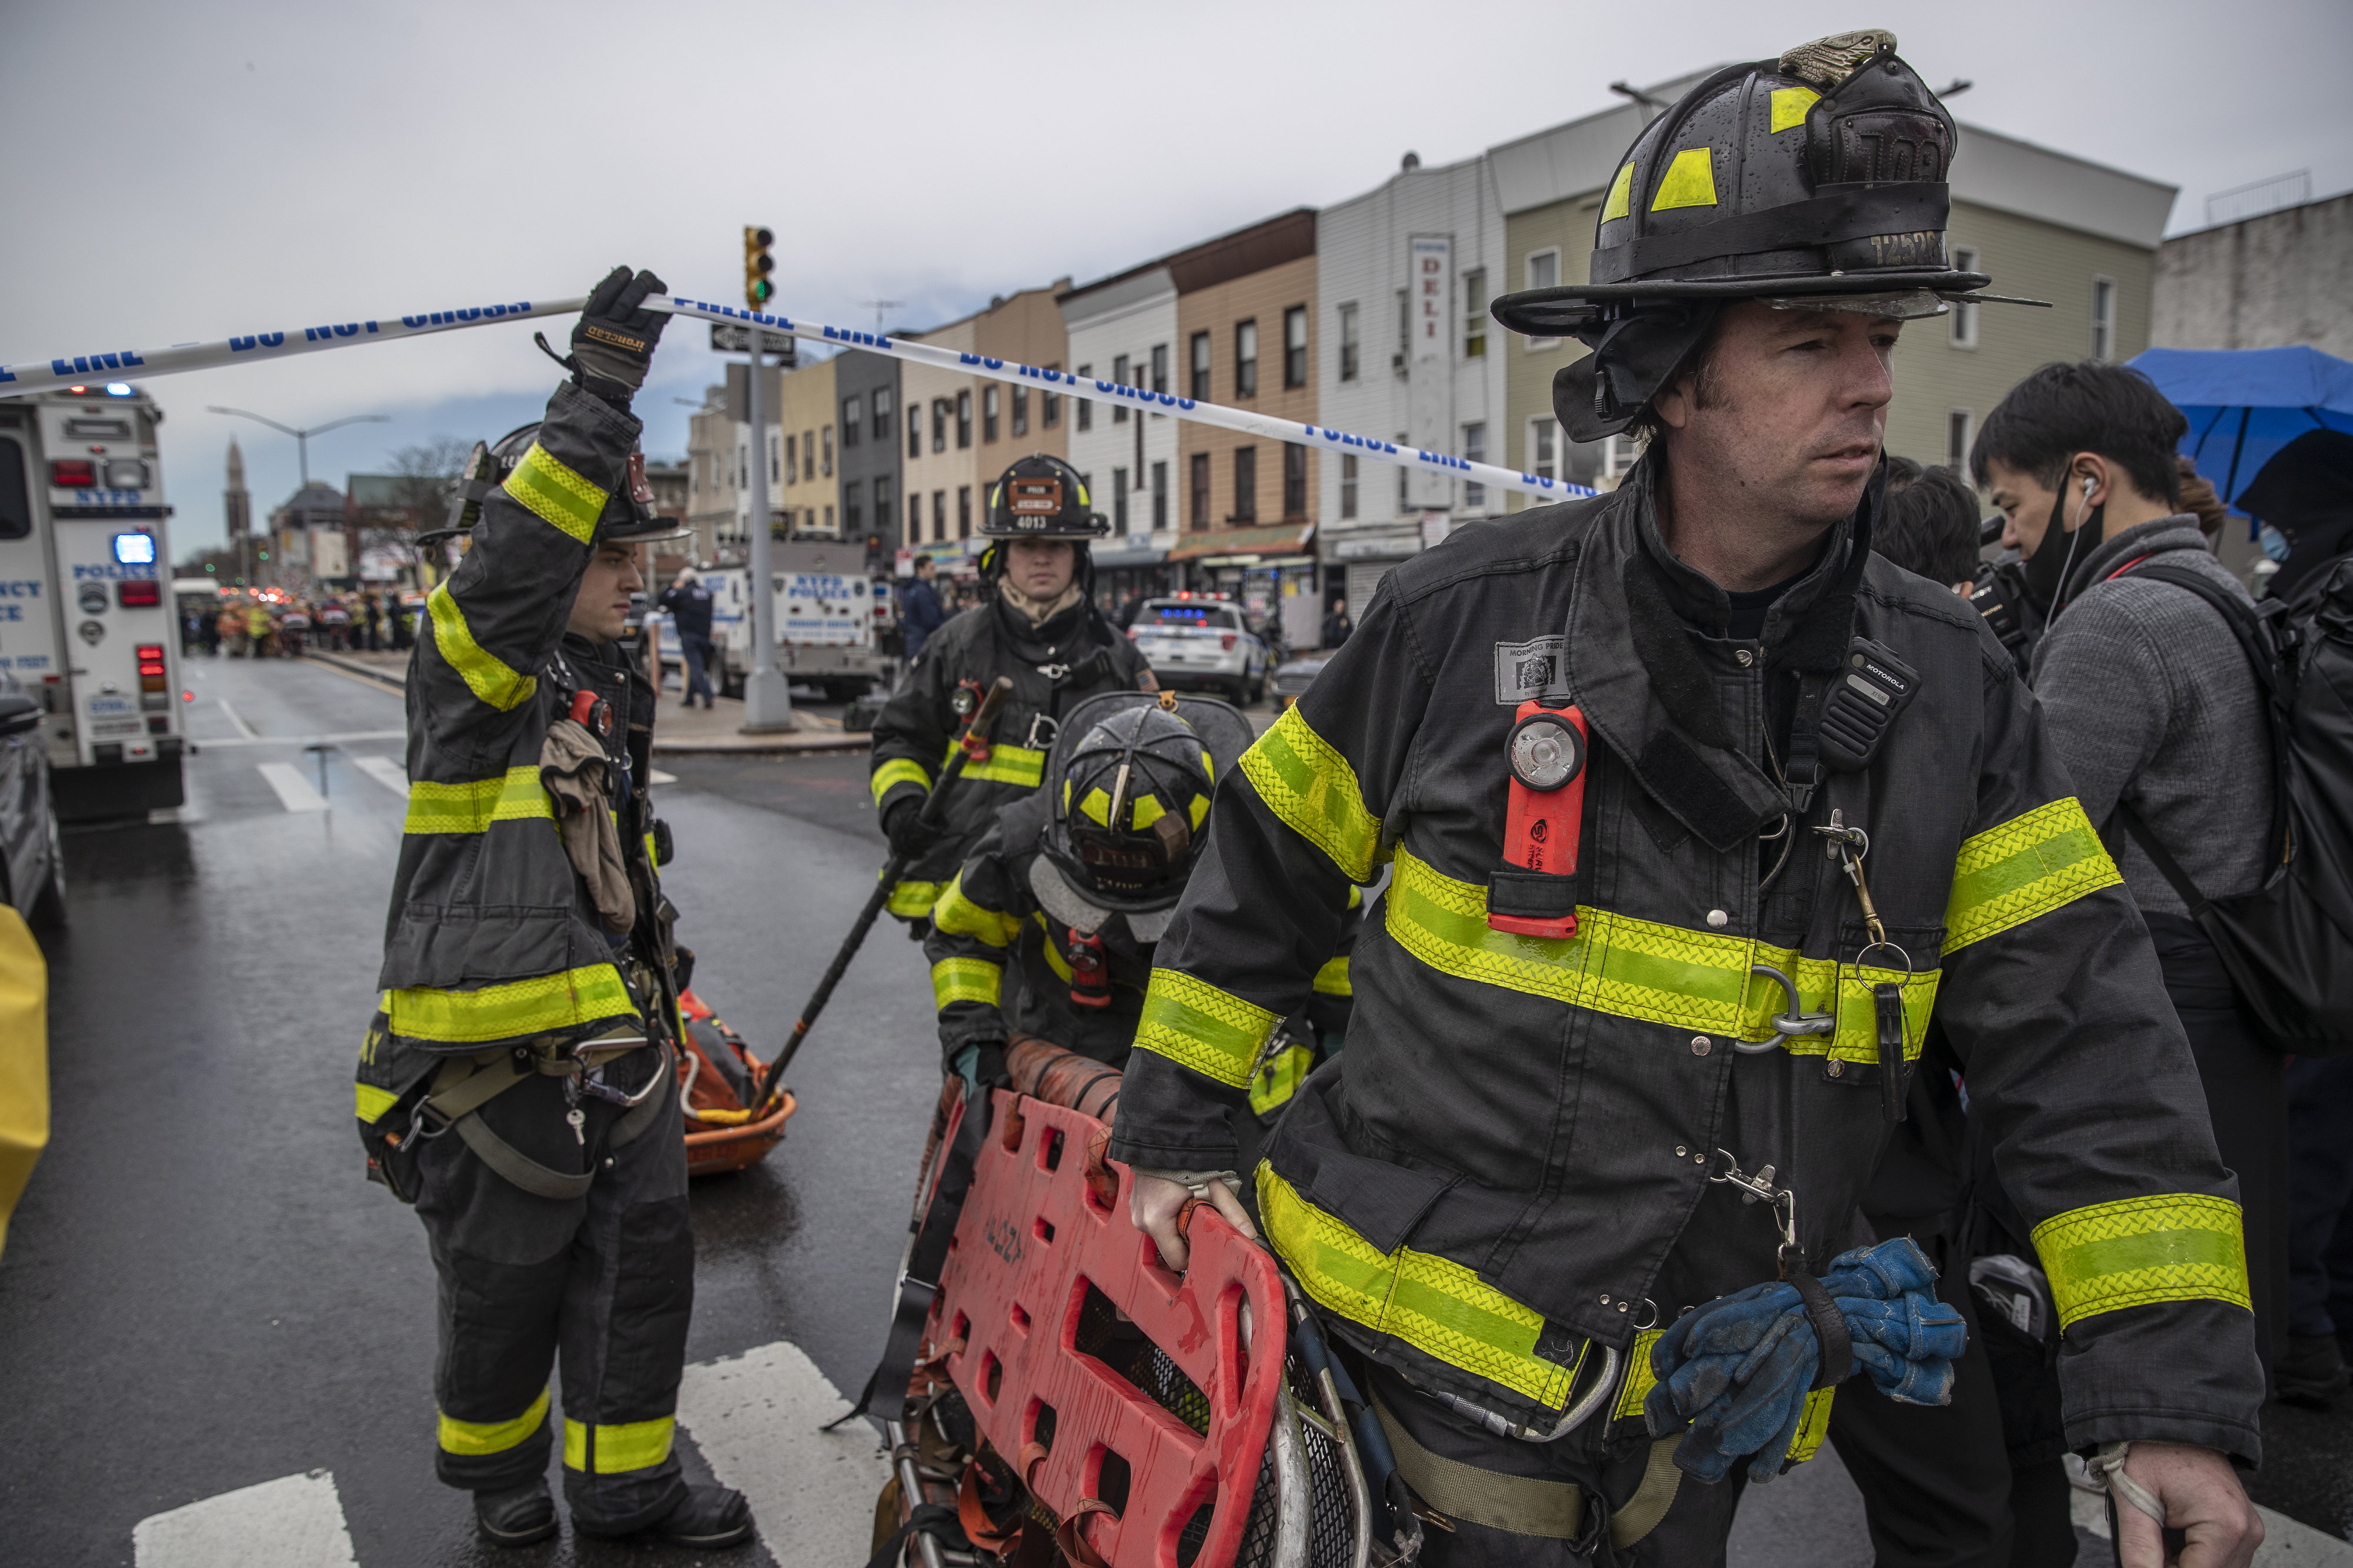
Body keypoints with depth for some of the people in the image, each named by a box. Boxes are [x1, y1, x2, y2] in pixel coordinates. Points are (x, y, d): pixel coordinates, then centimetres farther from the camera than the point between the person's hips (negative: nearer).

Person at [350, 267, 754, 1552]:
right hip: (497, 1061, -7)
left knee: (643, 1265, 14)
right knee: (506, 1290, 12)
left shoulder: (606, 681, 13)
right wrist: (598, 393, -38)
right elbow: (512, 558, -37)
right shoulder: (468, 666, -13)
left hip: (616, 1047, 8)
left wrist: (654, 994, 24)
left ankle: (626, 1482, 32)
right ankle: (496, 1468, 39)